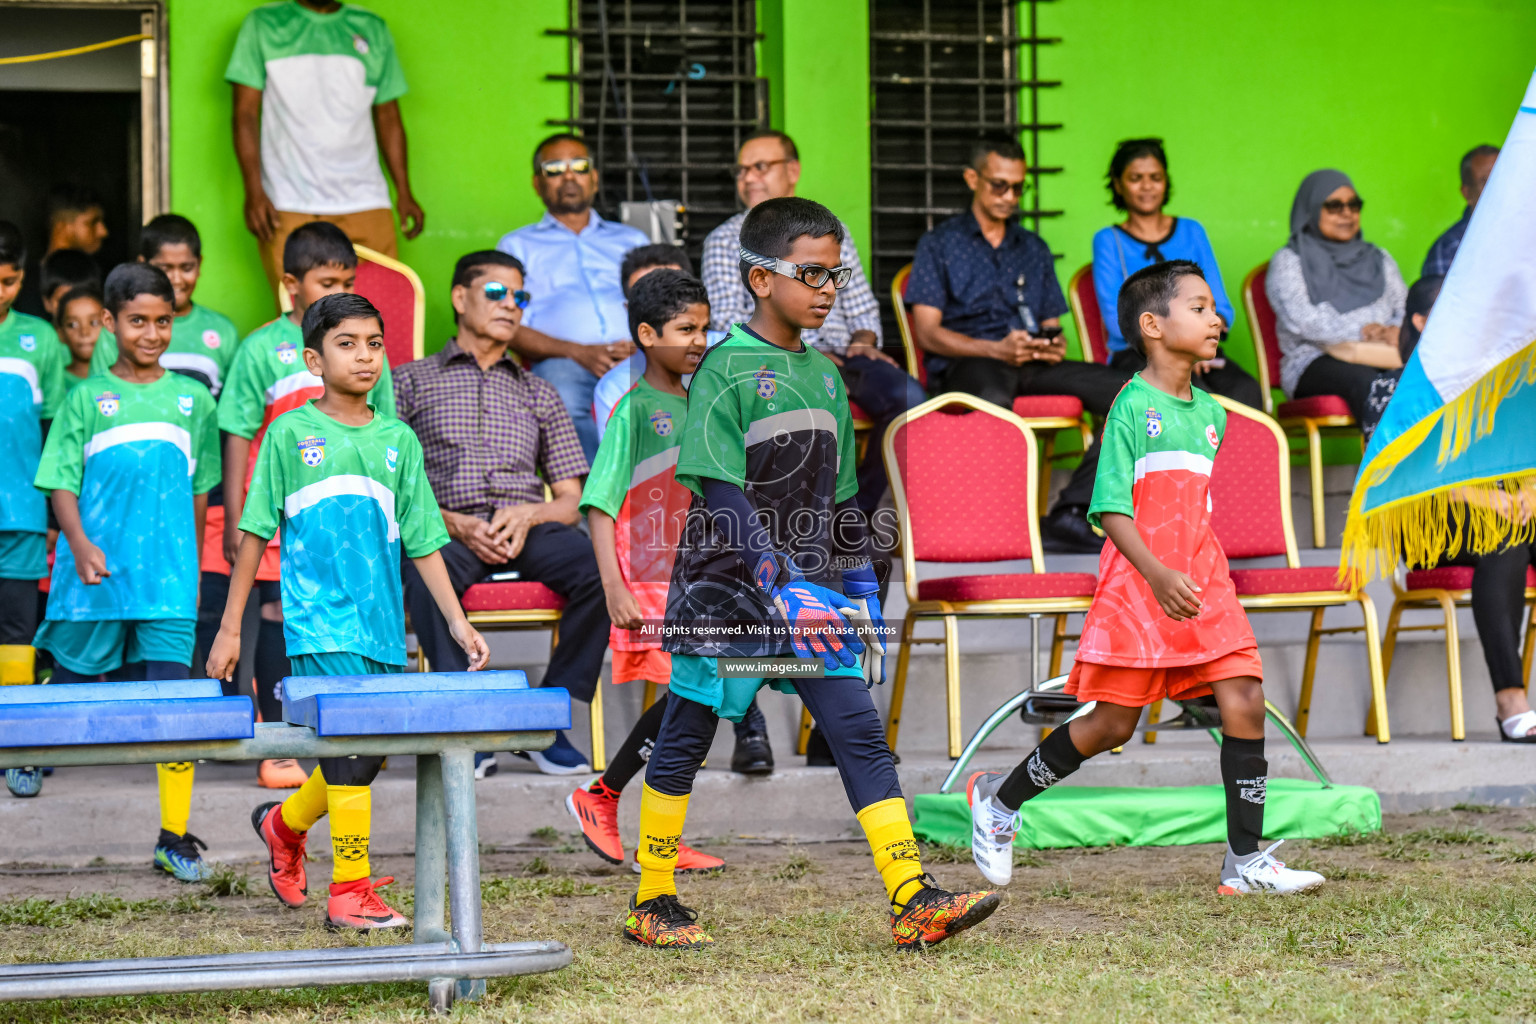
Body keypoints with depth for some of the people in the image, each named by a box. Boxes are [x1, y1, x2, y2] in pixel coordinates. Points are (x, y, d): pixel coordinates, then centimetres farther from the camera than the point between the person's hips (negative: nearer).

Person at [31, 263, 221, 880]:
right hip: (95, 573, -1)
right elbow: (62, 483, -1)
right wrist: (81, 544, -16)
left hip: (168, 578, 1)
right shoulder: (87, 398, 3)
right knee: (75, 683, 11)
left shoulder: (193, 400, 10)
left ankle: (175, 838, -4)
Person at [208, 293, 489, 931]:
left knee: (361, 756, 9)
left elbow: (421, 540, 13)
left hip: (382, 625, 5)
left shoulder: (398, 440, 11)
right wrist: (230, 627, 2)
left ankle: (283, 824, 37)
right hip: (320, 622, -5)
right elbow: (255, 532, 3)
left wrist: (457, 619, 6)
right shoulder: (291, 433, 1)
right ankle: (350, 893, -11)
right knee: (354, 747, -16)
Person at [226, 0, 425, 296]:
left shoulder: (372, 29, 16)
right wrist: (254, 192, -8)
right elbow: (246, 113, 3)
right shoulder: (263, 25, 8)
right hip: (288, 208, -2)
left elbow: (388, 116, 19)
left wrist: (404, 192, 10)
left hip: (365, 204, 2)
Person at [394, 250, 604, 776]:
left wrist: (528, 516, -4)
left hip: (529, 531, 3)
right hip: (448, 532, -3)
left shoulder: (539, 393, 28)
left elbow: (572, 500, 21)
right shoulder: (412, 381, 19)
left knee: (601, 568, -31)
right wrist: (452, 523, -10)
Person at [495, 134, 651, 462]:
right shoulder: (517, 246, 25)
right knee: (564, 403, -41)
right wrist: (578, 352, -8)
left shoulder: (632, 241, 33)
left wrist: (643, 345, -5)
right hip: (562, 362, -2)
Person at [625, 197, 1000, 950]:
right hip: (726, 586, -6)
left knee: (859, 731, -5)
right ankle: (652, 903, 17)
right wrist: (782, 584, -25)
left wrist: (861, 593, 15)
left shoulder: (824, 374, 11)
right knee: (684, 741, 5)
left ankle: (913, 901, -10)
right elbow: (721, 496, -17)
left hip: (809, 588, 6)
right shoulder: (725, 371, -10)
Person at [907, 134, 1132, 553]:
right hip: (968, 363, -5)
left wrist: (1054, 344, -2)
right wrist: (997, 349, -14)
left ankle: (1071, 513, -29)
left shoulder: (1034, 249, 28)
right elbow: (928, 332, 1)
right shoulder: (940, 244, 11)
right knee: (991, 398, -44)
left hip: (1033, 365, 5)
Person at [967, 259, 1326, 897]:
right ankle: (999, 802, 20)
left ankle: (1246, 862, 1)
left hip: (1203, 584, 6)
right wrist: (1157, 575, -25)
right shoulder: (1133, 406, -9)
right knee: (1112, 723, -1)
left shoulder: (1211, 413, 13)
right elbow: (1111, 509, -14)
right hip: (1138, 583, -6)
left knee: (1245, 703, -5)